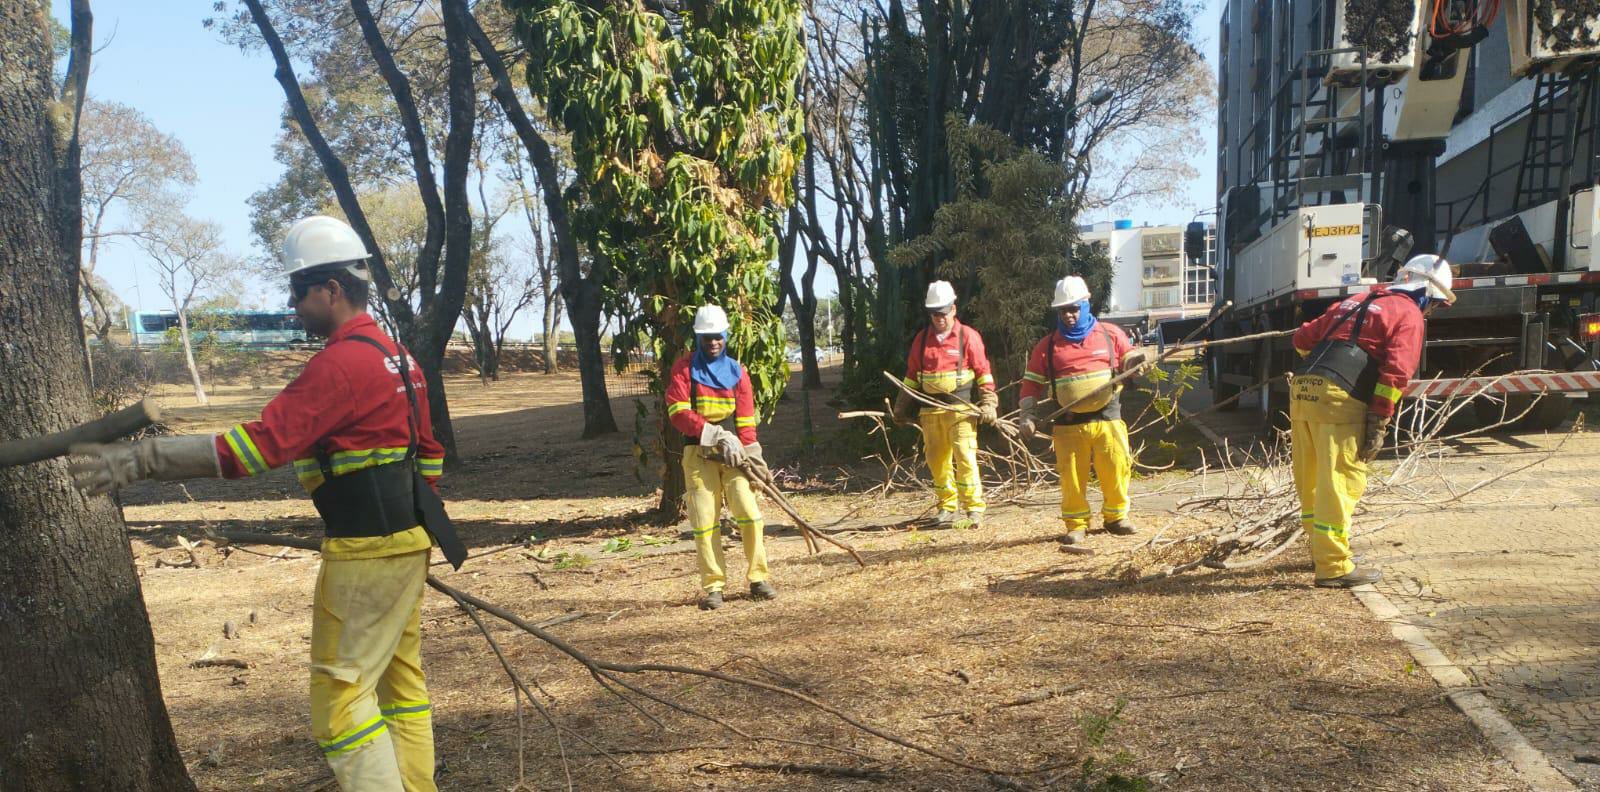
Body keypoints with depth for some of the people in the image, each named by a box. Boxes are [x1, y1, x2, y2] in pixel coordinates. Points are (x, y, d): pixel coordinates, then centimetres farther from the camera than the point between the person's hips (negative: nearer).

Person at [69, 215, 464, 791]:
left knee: (340, 691, -1)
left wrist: (142, 459, -23)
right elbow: (429, 450, 19)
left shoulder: (340, 363, -17)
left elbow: (263, 443, -24)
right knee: (400, 676, 17)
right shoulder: (396, 356, 13)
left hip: (365, 551, -10)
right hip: (408, 540, 10)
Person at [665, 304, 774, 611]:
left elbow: (746, 421, 7)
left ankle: (757, 577, 4)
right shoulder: (684, 368, 2)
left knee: (749, 512, -7)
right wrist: (714, 434, -18)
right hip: (698, 452, -2)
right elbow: (678, 412, -9)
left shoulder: (737, 371, 9)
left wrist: (752, 457, -3)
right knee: (704, 520, -3)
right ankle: (712, 586, 5)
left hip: (732, 452, 2)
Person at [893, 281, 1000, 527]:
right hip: (930, 410, 4)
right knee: (937, 460, 6)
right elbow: (912, 375, 17)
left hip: (961, 407, -4)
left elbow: (983, 372, 0)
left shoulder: (968, 336, 0)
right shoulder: (922, 339, 11)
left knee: (965, 457, -12)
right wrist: (902, 406, 16)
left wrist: (988, 403, -6)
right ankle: (947, 507, 18)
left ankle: (974, 508, -6)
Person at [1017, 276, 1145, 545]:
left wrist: (1138, 362, -9)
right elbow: (1031, 382, 8)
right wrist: (1028, 415, -2)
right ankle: (1076, 524, 15)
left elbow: (1130, 359, 16)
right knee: (1071, 476, 0)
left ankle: (1117, 516, 21)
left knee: (1116, 468, 0)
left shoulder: (1111, 334, 8)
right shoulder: (1047, 346, 8)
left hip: (1108, 418, 0)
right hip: (1067, 424, 0)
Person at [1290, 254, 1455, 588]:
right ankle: (1333, 567, 0)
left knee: (1312, 480, 17)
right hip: (1339, 398, -8)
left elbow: (1303, 338, 26)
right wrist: (1379, 425, -8)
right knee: (1339, 483, -3)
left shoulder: (1355, 301, 27)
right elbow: (1396, 372, -8)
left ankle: (1322, 549, 31)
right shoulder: (1409, 314, 4)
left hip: (1302, 388, 8)